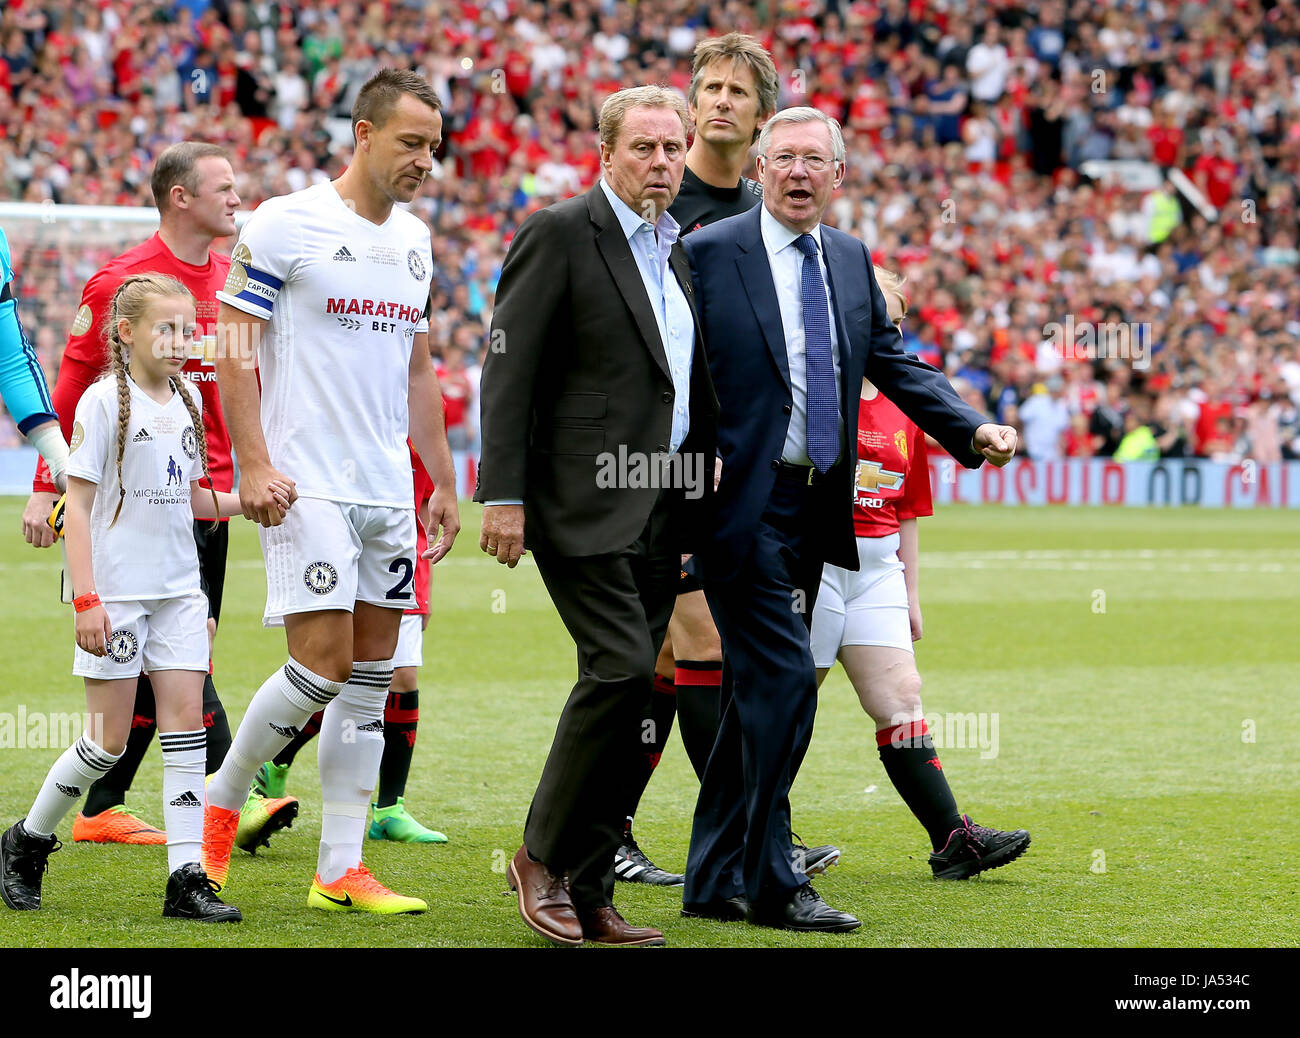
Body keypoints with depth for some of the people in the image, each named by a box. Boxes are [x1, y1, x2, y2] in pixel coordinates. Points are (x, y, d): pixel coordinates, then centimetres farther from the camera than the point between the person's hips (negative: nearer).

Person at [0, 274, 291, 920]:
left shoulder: (188, 400, 10)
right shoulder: (106, 401, -8)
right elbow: (78, 504, -10)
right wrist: (86, 599, -16)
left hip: (178, 589, 6)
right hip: (117, 591, -6)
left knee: (186, 717, -2)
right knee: (109, 739, -2)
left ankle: (186, 879, -3)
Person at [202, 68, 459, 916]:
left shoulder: (414, 240, 13)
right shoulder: (287, 225, -7)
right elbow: (233, 344, -8)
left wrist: (443, 479, 17)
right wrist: (253, 463, -17)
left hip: (387, 491, 7)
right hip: (307, 486, -7)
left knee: (373, 675, 3)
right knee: (324, 664, -13)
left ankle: (340, 871, 6)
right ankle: (220, 801, 10)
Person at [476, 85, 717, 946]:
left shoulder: (681, 251, 17)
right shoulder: (560, 233, -5)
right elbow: (509, 370, -9)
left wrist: (698, 505, 17)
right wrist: (503, 494, -16)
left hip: (661, 510, 7)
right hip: (586, 498, -7)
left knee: (628, 689, 6)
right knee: (622, 666, -17)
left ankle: (588, 893, 10)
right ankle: (544, 856, -2)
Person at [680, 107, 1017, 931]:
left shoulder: (851, 260, 12)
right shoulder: (708, 255, -7)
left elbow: (894, 362, 15)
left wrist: (972, 429, 2)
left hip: (814, 507, 7)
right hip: (743, 501, -7)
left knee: (759, 692, 11)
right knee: (785, 680, -13)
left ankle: (715, 880, 20)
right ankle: (772, 885, -6)